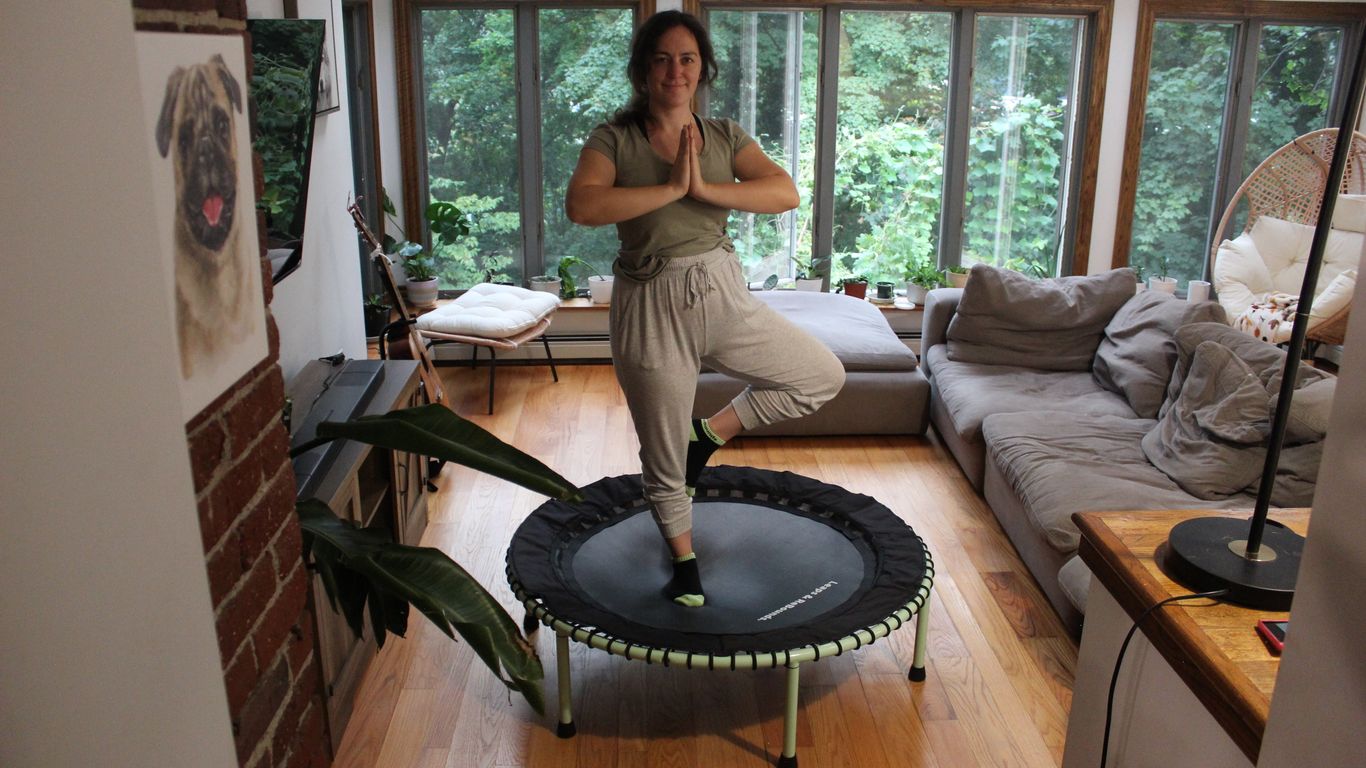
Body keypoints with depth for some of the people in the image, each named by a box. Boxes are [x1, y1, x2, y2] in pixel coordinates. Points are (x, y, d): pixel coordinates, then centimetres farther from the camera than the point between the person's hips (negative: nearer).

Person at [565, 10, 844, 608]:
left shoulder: (724, 137, 4)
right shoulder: (614, 139, -5)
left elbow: (786, 193, -11)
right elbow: (581, 206, -25)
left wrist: (704, 188, -23)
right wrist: (672, 187, -25)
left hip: (722, 295, 4)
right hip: (651, 308, -4)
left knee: (825, 377, 10)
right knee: (663, 454, 10)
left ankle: (711, 432, 20)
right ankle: (683, 557, 37)